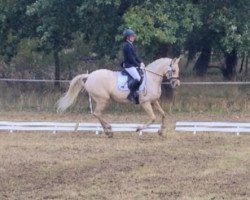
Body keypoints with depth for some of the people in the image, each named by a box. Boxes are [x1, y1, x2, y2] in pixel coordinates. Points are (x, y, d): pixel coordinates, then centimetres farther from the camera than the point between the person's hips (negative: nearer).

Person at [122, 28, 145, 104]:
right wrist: (139, 65, -13)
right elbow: (131, 59, -19)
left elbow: (135, 56, 19)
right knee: (137, 78, -24)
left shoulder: (130, 45, 16)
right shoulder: (127, 46, -16)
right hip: (129, 66, -11)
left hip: (133, 65, 11)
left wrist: (141, 62, 6)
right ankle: (131, 95, -21)